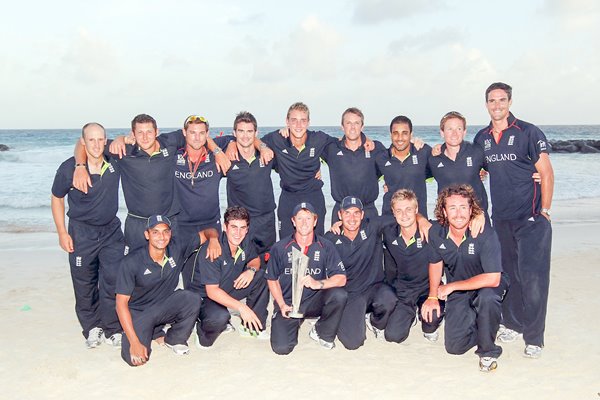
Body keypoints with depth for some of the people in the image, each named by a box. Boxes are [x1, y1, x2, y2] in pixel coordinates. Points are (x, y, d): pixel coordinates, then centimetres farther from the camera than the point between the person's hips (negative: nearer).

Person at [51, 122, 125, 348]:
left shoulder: (115, 161, -9)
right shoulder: (69, 168, -13)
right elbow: (57, 198, 1)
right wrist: (62, 233, -2)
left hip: (111, 230, 1)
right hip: (81, 232, -1)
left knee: (113, 280, -4)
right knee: (84, 284, 7)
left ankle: (112, 330, 11)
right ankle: (91, 328, 25)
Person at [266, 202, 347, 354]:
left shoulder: (326, 246, -5)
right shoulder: (280, 248, -4)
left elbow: (341, 278, -12)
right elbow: (272, 279, 5)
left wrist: (318, 283, -31)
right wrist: (282, 305, -9)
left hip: (314, 301, 1)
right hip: (287, 303, -1)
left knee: (339, 295, -29)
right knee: (281, 347, -19)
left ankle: (322, 333, 0)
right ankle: (295, 324, 18)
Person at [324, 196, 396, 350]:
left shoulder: (372, 227, -6)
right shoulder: (331, 239, -6)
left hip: (374, 287, 1)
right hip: (349, 295, -1)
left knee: (388, 299, -36)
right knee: (353, 342, -18)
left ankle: (376, 322, 2)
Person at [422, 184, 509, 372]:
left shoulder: (485, 234, -27)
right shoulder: (436, 232, -15)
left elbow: (493, 279, -30)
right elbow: (435, 263, 5)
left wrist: (452, 286, -24)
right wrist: (432, 296, -1)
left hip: (487, 286, -3)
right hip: (457, 292, 3)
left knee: (487, 297, -40)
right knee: (454, 346, -5)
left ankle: (488, 351, -14)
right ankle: (477, 322, 27)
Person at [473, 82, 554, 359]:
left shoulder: (528, 133, -5)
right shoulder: (481, 138, 9)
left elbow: (546, 173, -5)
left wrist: (545, 211, -8)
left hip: (531, 218, -5)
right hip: (501, 219, 5)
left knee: (533, 278, -6)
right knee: (507, 275, 13)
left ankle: (534, 337, 4)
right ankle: (513, 324, 28)